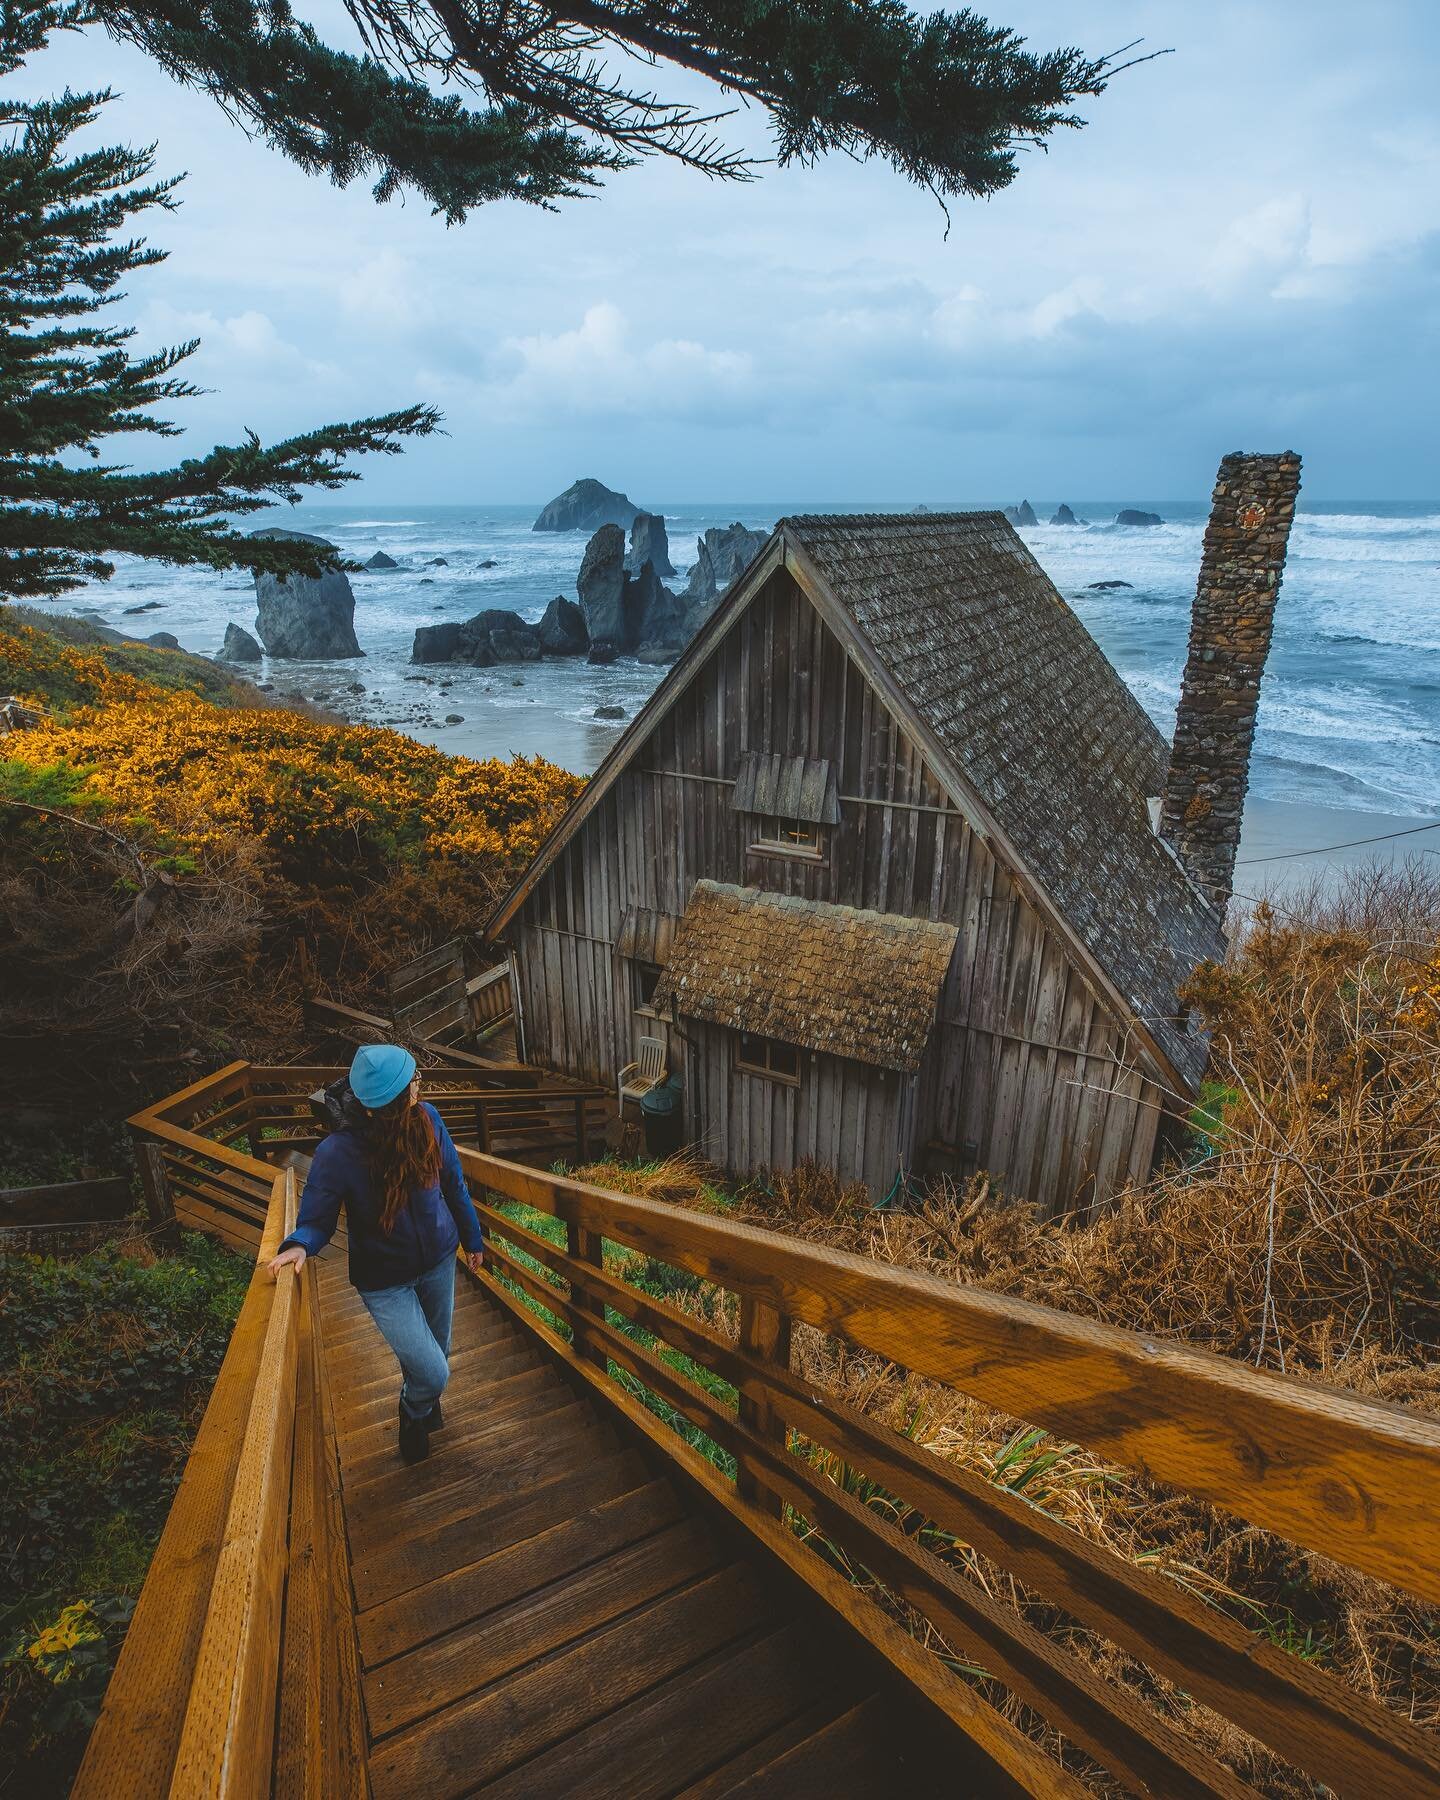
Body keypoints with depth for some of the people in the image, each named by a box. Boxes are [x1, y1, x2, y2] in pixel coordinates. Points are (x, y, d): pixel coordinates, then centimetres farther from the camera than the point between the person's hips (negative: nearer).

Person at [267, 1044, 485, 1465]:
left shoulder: (426, 1118, -18)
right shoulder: (338, 1153, -30)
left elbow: (453, 1184, -3)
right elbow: (317, 1221, -16)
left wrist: (472, 1238, 9)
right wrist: (299, 1245, -39)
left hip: (438, 1260, 4)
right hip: (385, 1280, -4)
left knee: (437, 1351, 24)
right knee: (432, 1373, -3)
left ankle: (423, 1402, 60)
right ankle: (415, 1417, 35)